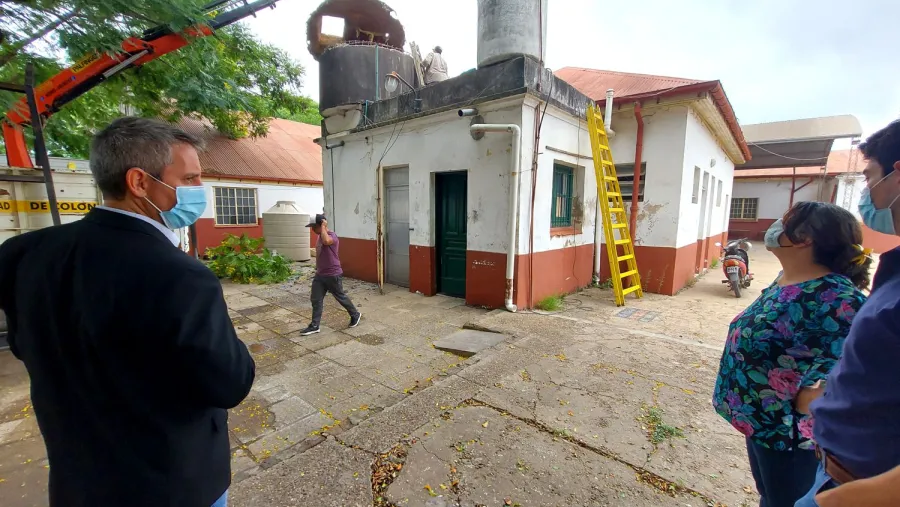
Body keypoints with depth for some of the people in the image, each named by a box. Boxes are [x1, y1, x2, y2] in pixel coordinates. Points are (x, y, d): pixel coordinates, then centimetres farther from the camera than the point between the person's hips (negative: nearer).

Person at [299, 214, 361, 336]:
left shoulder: (332, 235, -19)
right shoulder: (320, 236, 10)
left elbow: (326, 241, -45)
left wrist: (323, 226, -29)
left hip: (333, 275, -8)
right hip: (319, 275, 8)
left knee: (341, 297, 8)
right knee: (316, 299, 8)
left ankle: (355, 315, 29)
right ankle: (314, 326, 17)